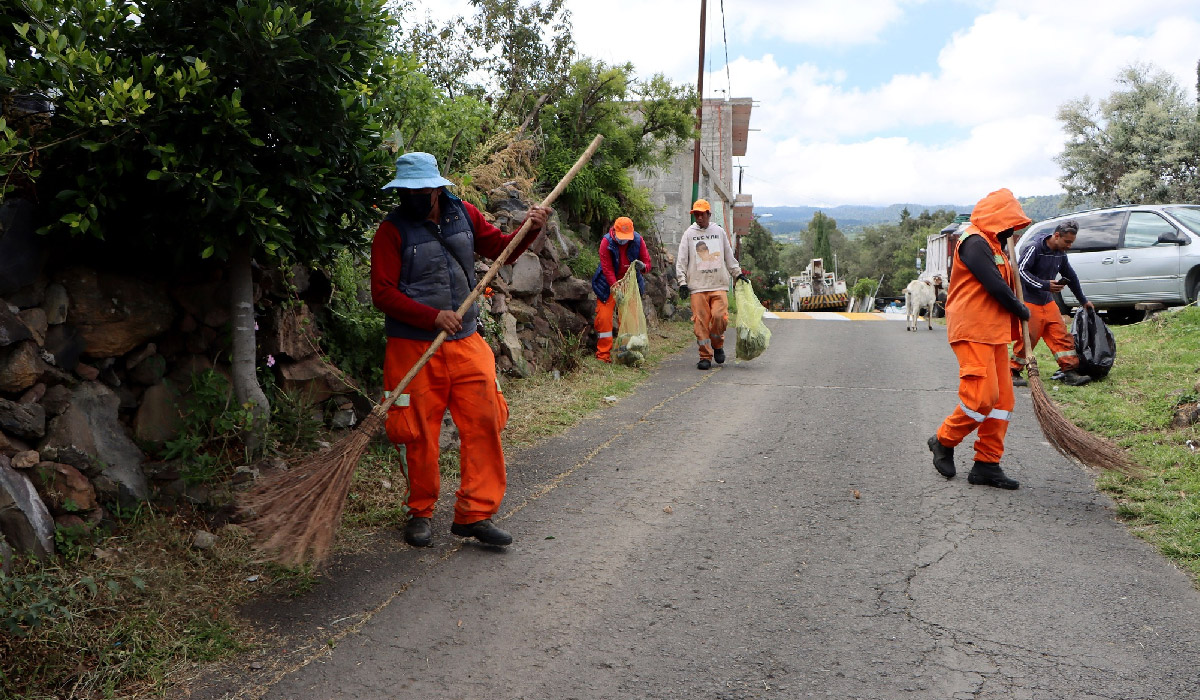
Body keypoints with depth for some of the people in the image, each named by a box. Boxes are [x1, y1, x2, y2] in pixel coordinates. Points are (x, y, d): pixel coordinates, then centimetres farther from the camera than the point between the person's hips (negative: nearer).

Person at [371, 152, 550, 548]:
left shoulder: (463, 215, 8)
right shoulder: (393, 230, -6)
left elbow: (502, 248, 19)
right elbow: (383, 294, -11)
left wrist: (531, 230, -1)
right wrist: (434, 317, -20)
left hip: (466, 343, 4)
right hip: (414, 348, -4)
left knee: (483, 423, -1)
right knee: (420, 434, 3)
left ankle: (475, 514, 8)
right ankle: (420, 514, 22)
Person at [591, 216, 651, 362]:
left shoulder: (638, 240, -12)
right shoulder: (606, 242, -19)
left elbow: (647, 263, -7)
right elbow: (607, 269, -19)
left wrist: (642, 266, -32)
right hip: (608, 284, -2)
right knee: (604, 318, -8)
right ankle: (603, 354, -1)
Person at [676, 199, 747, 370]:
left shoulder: (720, 232, 13)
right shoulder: (689, 234, 8)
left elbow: (729, 256, 23)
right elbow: (681, 261, 7)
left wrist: (738, 273, 19)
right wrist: (682, 282, -2)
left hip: (719, 285, 1)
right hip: (697, 286, -1)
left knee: (719, 316, -14)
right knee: (700, 321, -5)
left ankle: (717, 345, 13)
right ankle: (705, 356, 3)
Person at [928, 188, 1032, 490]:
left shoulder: (991, 245, 22)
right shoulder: (975, 242, -12)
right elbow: (996, 286, -16)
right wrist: (1021, 310, -3)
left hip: (993, 333, 10)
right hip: (973, 332, -10)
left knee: (1002, 397, 6)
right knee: (983, 394, -15)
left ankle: (987, 464, 10)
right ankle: (944, 441, 6)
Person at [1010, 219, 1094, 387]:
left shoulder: (1060, 254, 9)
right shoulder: (1034, 248, -14)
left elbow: (1071, 276, 24)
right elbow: (1021, 271, -21)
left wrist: (1083, 300, 33)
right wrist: (1045, 285, -24)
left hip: (1048, 301, 7)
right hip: (1029, 302, -7)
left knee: (1062, 336, 1)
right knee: (1027, 338, -5)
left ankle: (1070, 373, 4)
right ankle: (1014, 373, 7)